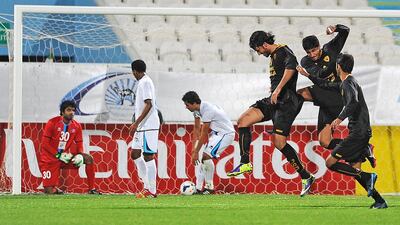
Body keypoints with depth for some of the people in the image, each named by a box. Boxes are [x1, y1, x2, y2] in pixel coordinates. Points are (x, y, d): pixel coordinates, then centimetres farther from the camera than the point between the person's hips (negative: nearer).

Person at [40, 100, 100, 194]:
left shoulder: (76, 126, 1)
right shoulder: (52, 123, -11)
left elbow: (79, 144, 6)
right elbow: (45, 144, -12)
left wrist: (80, 155, -17)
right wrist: (58, 155, -20)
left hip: (65, 157, 4)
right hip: (50, 159, -4)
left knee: (88, 158, -15)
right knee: (50, 191, -13)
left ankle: (91, 189, -10)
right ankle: (55, 189, 27)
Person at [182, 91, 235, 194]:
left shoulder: (207, 110, -29)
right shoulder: (197, 109, -2)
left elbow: (204, 134, -24)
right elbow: (197, 128, 9)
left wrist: (196, 152, -17)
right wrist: (194, 148, 4)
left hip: (226, 133, -9)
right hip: (216, 132, 9)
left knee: (206, 156, -19)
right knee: (200, 157, 2)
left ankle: (210, 187, -4)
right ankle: (198, 188, 3)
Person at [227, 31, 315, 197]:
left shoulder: (283, 52, -11)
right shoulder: (273, 56, 19)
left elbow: (291, 65, -30)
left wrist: (278, 89, -32)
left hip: (286, 102, -9)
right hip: (273, 101, 10)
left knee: (279, 143, -14)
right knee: (243, 121, -4)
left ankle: (306, 177, -3)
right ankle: (245, 164, -3)